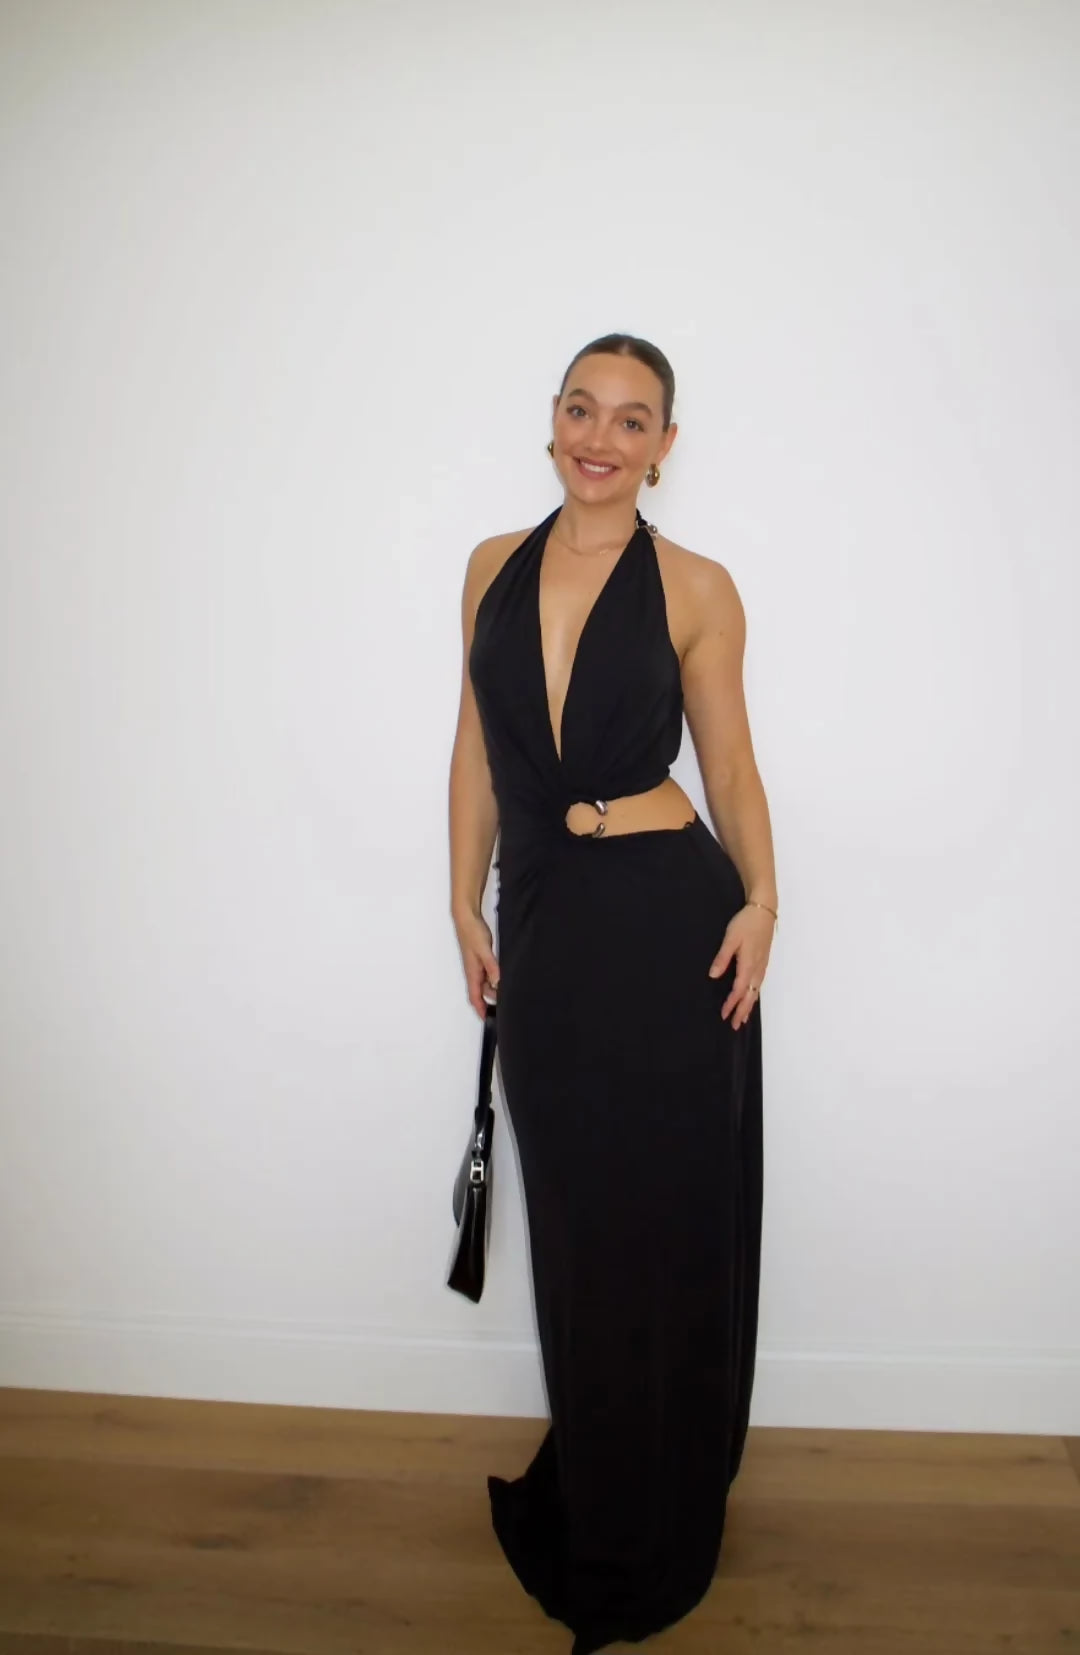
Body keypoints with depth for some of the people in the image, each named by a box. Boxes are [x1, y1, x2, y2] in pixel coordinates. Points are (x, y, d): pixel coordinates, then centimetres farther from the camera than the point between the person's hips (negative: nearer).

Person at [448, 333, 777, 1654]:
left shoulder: (696, 590, -2)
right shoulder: (495, 567, 8)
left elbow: (730, 763, 1)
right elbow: (476, 748, 11)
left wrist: (759, 901, -15)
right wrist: (467, 906, 7)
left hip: (667, 923, -3)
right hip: (543, 924, 3)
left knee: (664, 1216, 9)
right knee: (573, 1214, 15)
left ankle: (652, 1538, 33)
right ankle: (591, 1481, 39)